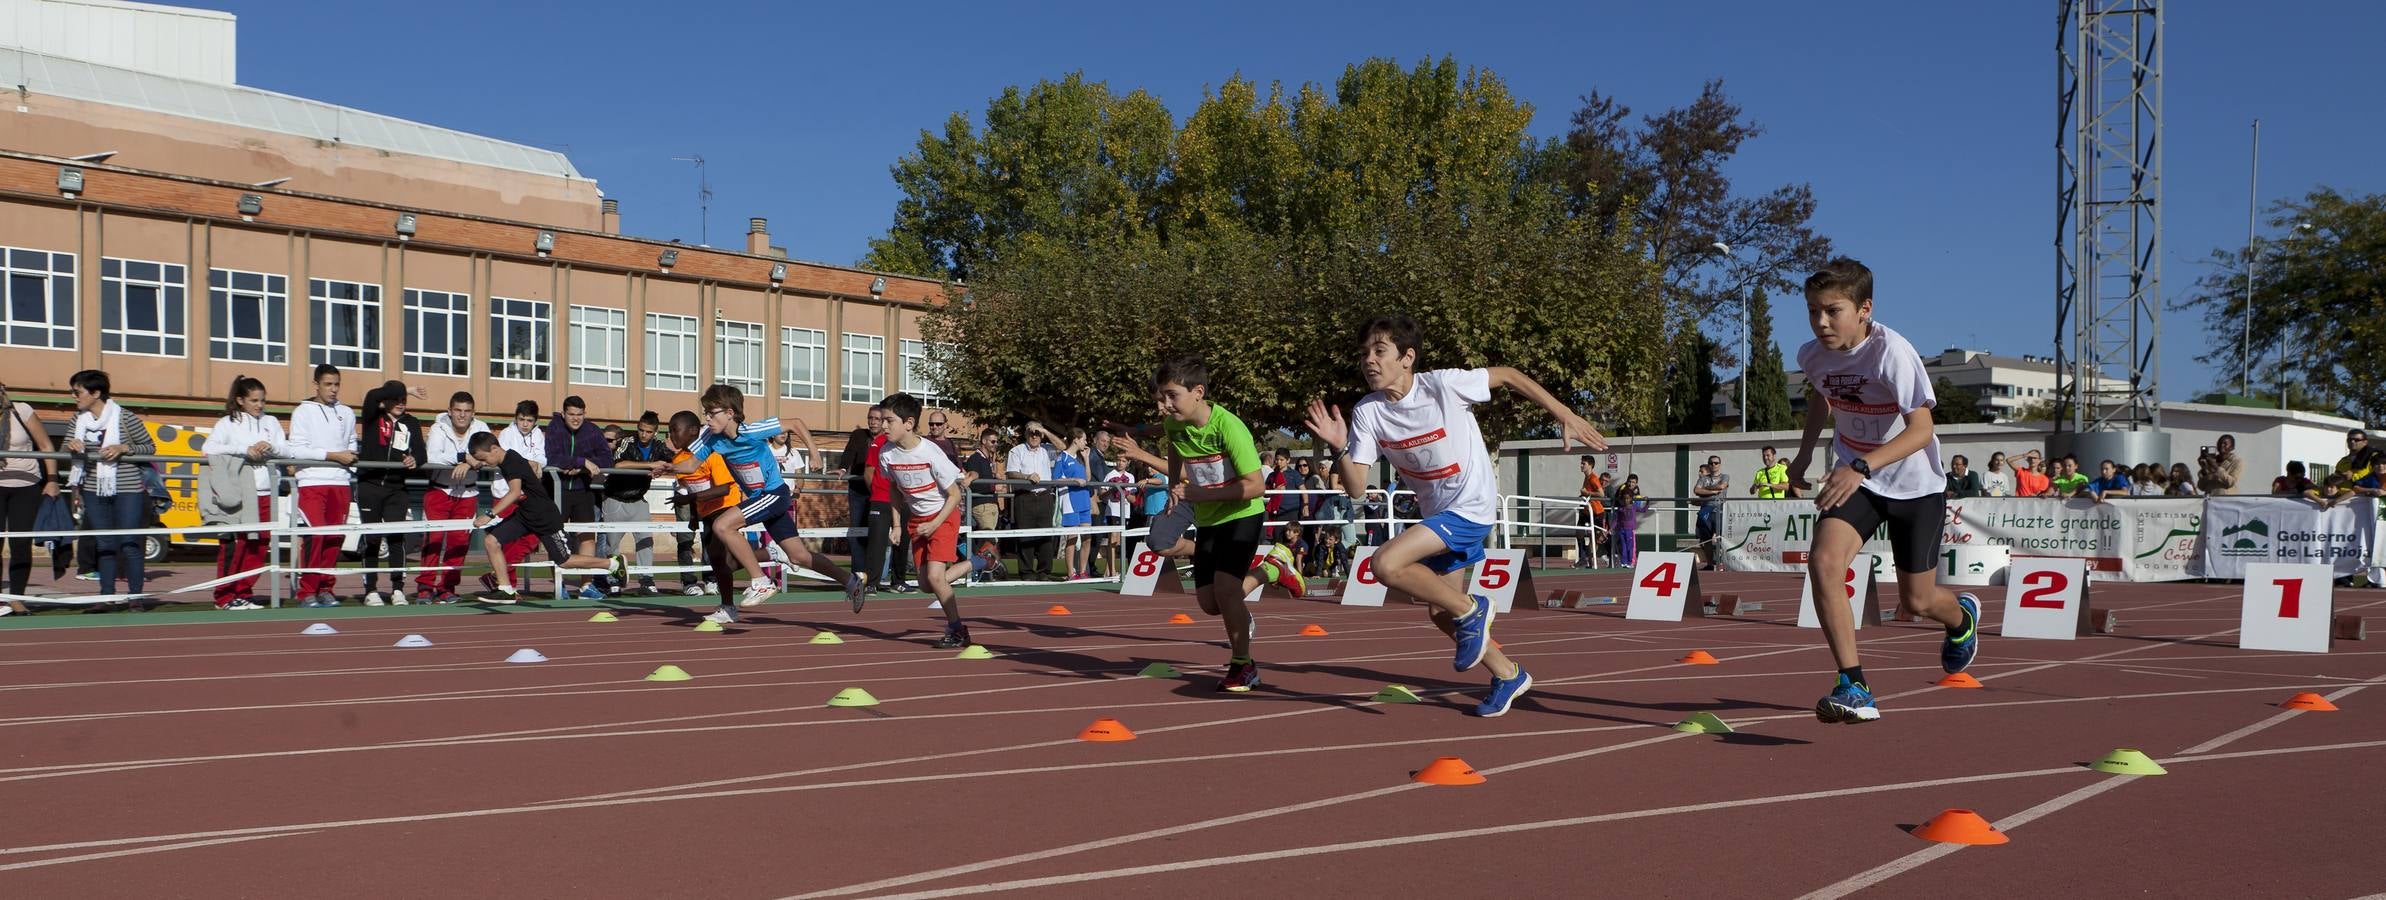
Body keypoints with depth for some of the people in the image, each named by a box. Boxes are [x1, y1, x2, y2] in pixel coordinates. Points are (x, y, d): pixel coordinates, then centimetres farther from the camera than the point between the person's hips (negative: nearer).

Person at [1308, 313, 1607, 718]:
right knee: (1443, 615, 15)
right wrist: (1340, 448, -28)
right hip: (1438, 514, 7)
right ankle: (1509, 675, 36)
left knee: (1386, 564, -25)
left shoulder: (1444, 385, -21)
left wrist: (1566, 417, -7)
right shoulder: (1367, 412, -9)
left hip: (1472, 507, -7)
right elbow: (1356, 486, -10)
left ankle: (1470, 609, -4)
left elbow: (1509, 376, -7)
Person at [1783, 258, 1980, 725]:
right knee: (1823, 562, -23)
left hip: (1916, 485, -4)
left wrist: (1861, 467, -45)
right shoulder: (1813, 355, -8)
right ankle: (1854, 689, -19)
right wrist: (1804, 454, 14)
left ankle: (1963, 616, 49)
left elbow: (1921, 429, -33)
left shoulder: (1892, 353, -27)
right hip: (1855, 480, 4)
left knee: (1917, 600, 9)